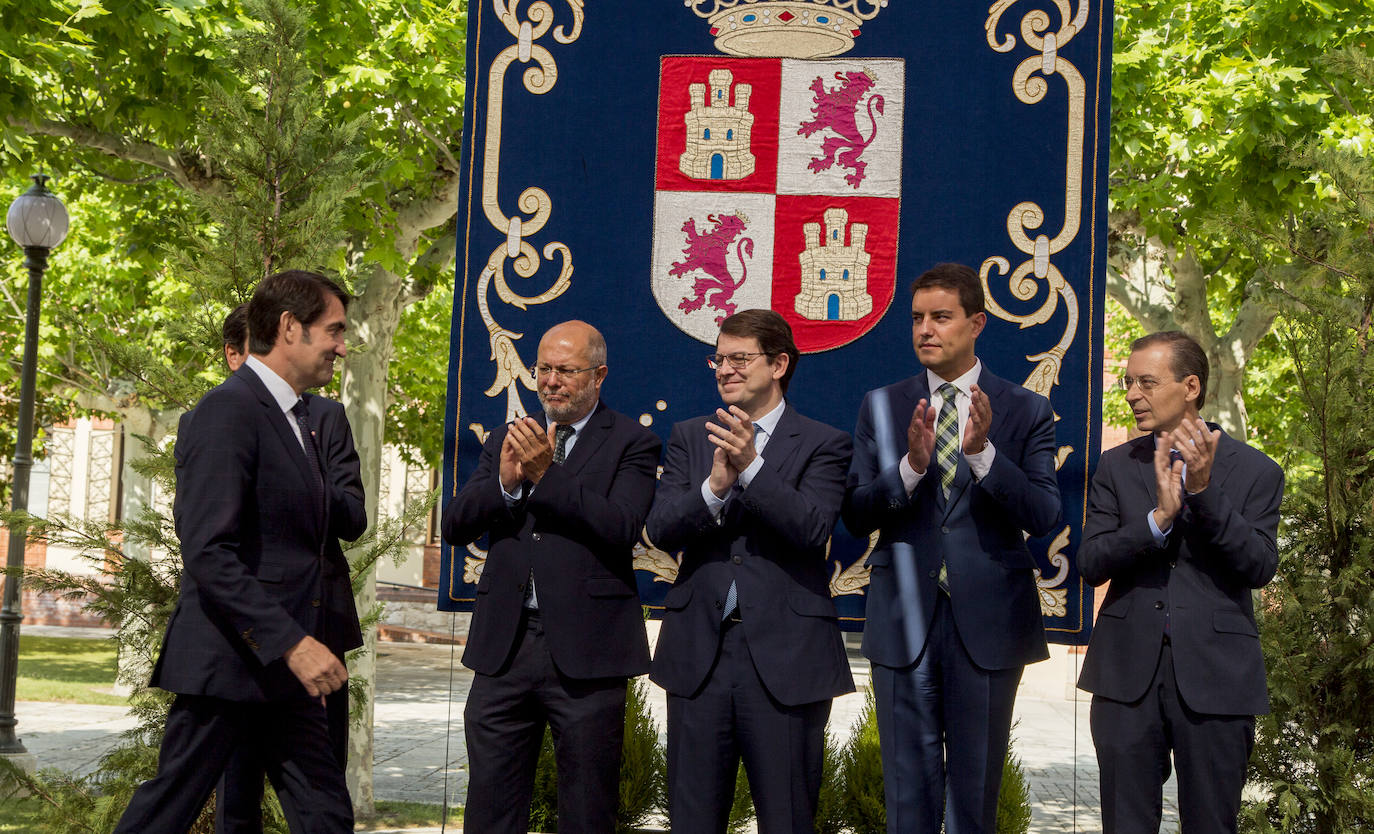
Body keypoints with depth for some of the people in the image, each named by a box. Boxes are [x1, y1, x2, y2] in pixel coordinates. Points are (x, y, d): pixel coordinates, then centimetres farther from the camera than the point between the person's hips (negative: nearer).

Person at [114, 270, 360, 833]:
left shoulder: (294, 418, 16)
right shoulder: (228, 412, -14)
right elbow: (209, 555, -22)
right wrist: (292, 643, -24)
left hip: (283, 665, 9)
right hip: (228, 662, -9)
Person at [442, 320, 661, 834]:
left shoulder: (631, 443, 1)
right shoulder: (507, 439, 14)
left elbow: (622, 527, -15)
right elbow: (454, 526, 6)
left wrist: (548, 474, -21)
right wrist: (505, 480, -12)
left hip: (585, 651, -4)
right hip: (504, 643, 4)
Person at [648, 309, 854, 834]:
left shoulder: (823, 445, 2)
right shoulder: (690, 438, 12)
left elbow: (814, 529, -14)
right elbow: (661, 530, 0)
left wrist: (752, 467, -24)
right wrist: (715, 486, -18)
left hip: (784, 658, -3)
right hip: (699, 653, 3)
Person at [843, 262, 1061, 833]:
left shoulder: (1026, 412, 2)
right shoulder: (881, 407, 6)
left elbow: (1043, 517, -9)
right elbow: (855, 516, -1)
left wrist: (983, 452, -22)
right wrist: (910, 465, -19)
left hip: (987, 620, -1)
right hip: (905, 620, 1)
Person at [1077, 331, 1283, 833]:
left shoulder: (1254, 471, 0)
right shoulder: (1116, 466, 6)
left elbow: (1260, 567, -10)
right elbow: (1090, 563, -3)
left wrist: (1204, 491, -20)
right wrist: (1158, 517, -18)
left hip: (1215, 677, -2)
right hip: (1127, 672, 2)